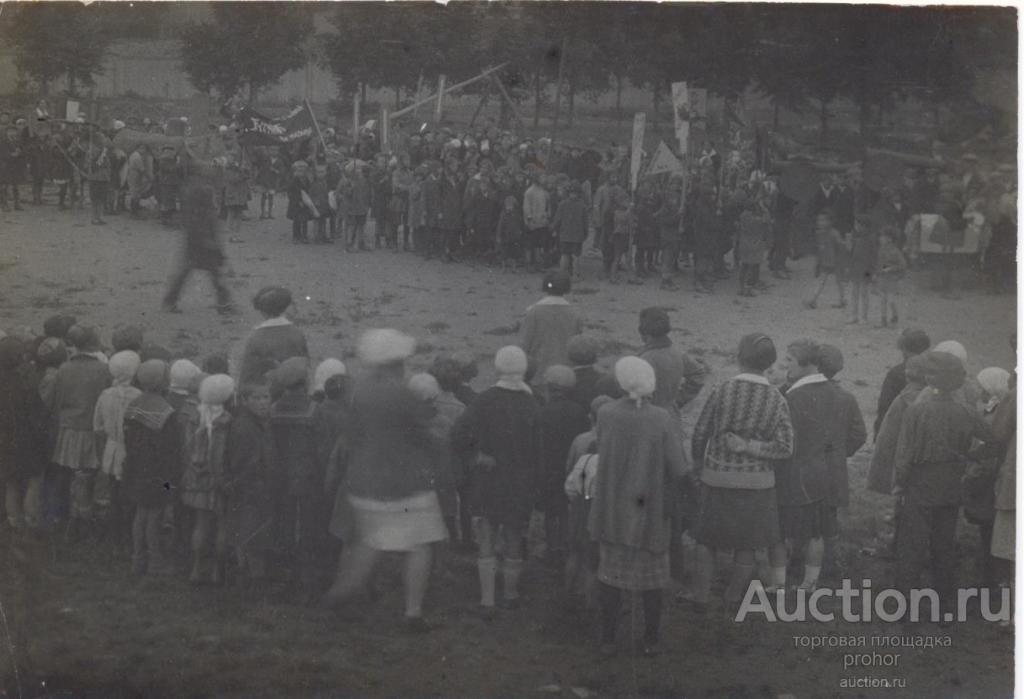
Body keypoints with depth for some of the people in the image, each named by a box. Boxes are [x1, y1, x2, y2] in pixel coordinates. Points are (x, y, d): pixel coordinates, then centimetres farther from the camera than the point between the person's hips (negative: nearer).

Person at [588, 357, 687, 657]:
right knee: (652, 574, 14)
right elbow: (678, 470, -14)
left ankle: (607, 640, 15)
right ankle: (651, 641, 19)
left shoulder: (606, 414, -11)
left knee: (612, 573, 14)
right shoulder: (662, 420, -17)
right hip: (651, 508, -1)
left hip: (613, 507, 2)